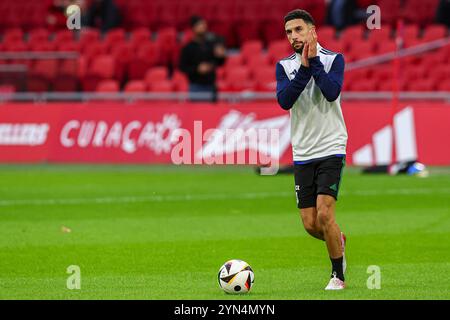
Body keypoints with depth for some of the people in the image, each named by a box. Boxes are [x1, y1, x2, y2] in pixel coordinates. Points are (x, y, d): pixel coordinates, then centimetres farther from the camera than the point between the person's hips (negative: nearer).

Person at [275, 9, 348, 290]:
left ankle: (338, 276, 1)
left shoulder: (333, 59, -3)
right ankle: (340, 241, 36)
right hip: (302, 154, 4)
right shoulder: (285, 66, 5)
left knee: (324, 215, -16)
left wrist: (314, 61, -19)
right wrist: (304, 67, -19)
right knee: (310, 225, 3)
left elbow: (332, 92, -20)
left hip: (331, 149, -4)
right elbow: (284, 100, -11)